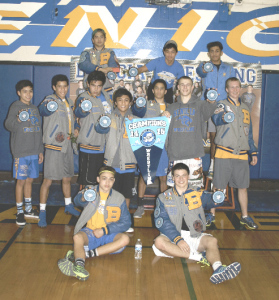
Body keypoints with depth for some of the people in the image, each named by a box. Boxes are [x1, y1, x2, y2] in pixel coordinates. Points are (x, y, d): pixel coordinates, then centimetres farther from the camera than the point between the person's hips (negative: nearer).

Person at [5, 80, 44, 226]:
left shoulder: (34, 108, 15)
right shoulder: (15, 106, -3)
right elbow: (8, 124, -14)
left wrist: (40, 150, 17)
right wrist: (17, 120, -36)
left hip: (34, 152, 6)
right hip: (21, 152, -6)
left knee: (30, 180, 13)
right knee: (21, 181, -1)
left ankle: (28, 209, 25)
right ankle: (19, 212, 10)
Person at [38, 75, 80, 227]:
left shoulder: (69, 102, 12)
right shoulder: (50, 99, -11)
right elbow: (42, 110, -35)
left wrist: (73, 131, 9)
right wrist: (47, 108, -57)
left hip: (67, 145, 7)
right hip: (54, 146, -7)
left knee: (67, 178, 18)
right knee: (48, 180, -6)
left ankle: (69, 205, 35)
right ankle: (42, 212, 4)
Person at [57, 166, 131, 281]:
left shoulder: (119, 198, 4)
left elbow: (126, 222, 1)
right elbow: (77, 200, -19)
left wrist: (105, 230, -11)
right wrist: (83, 197, -44)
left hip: (109, 234, 1)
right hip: (90, 232, -1)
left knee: (125, 239, -28)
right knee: (78, 237, -31)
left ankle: (87, 253, -31)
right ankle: (79, 267, -54)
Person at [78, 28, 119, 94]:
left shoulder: (110, 53, 15)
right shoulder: (87, 53, 12)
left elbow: (113, 67, -1)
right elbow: (82, 65, -8)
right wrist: (100, 69, -21)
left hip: (107, 89, 1)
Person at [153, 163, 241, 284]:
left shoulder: (197, 194, 11)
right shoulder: (164, 198, 5)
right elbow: (162, 222, -7)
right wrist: (178, 239, -21)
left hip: (194, 236, 1)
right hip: (172, 236, -1)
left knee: (212, 241, -27)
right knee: (159, 242, -32)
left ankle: (218, 269, -51)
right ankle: (195, 256, -28)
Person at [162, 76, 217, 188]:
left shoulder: (199, 105, 8)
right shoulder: (171, 108, 16)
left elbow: (209, 111, -15)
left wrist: (212, 102, -37)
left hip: (194, 155, -2)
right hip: (175, 155, 2)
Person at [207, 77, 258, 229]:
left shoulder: (245, 108, 15)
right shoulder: (222, 104, -1)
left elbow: (249, 132, 20)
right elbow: (217, 120, -24)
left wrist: (253, 152, 17)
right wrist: (221, 116, -48)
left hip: (242, 154, 4)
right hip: (224, 153, -4)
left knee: (243, 187, 10)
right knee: (218, 186, 2)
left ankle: (245, 217, 22)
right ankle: (211, 214, 17)